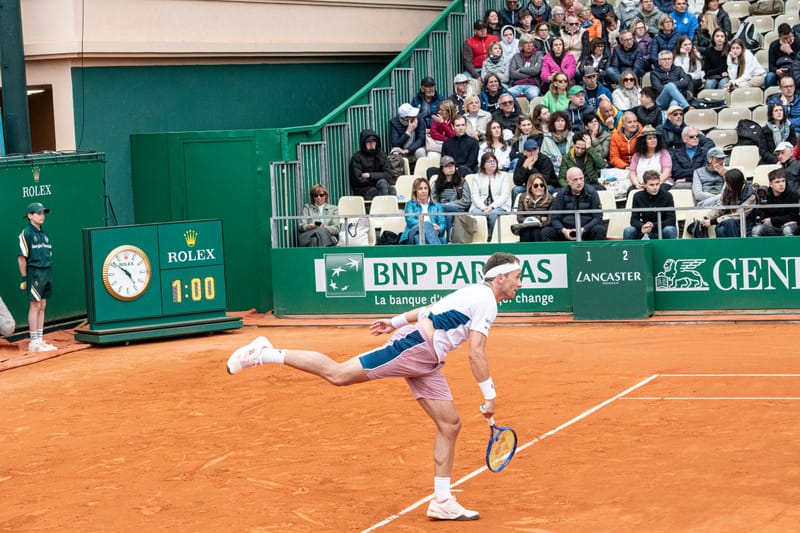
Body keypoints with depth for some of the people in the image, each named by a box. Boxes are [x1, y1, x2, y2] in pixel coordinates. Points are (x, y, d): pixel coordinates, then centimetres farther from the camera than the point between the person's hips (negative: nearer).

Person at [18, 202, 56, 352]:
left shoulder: (43, 233, 15)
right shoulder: (26, 233, -8)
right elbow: (21, 257, -11)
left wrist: (49, 276, 13)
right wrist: (24, 278, -13)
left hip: (47, 272, 8)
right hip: (34, 272, -8)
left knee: (42, 306, 9)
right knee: (35, 306, -6)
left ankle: (40, 340, 13)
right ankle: (34, 342, -4)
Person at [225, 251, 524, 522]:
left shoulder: (474, 294, 20)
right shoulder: (485, 301, -12)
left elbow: (432, 309, 30)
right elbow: (476, 353, -19)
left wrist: (397, 321, 36)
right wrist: (489, 396, -15)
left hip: (425, 363, 10)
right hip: (413, 345, -10)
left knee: (450, 425, 5)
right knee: (338, 374, -14)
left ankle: (442, 502, 8)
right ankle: (265, 354, -7)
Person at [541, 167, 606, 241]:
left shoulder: (591, 192, 1)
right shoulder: (561, 194, 4)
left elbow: (597, 217, -3)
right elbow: (555, 219, 3)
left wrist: (583, 229, -20)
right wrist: (563, 230, -19)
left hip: (586, 230, -1)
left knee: (600, 230, -32)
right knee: (545, 232, -22)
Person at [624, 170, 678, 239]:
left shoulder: (667, 196, -13)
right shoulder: (638, 196, -5)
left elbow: (671, 220, -15)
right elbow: (634, 220, -8)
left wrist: (653, 225, -31)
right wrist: (642, 226, -33)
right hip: (646, 232, 2)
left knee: (669, 230, -35)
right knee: (628, 231, -24)